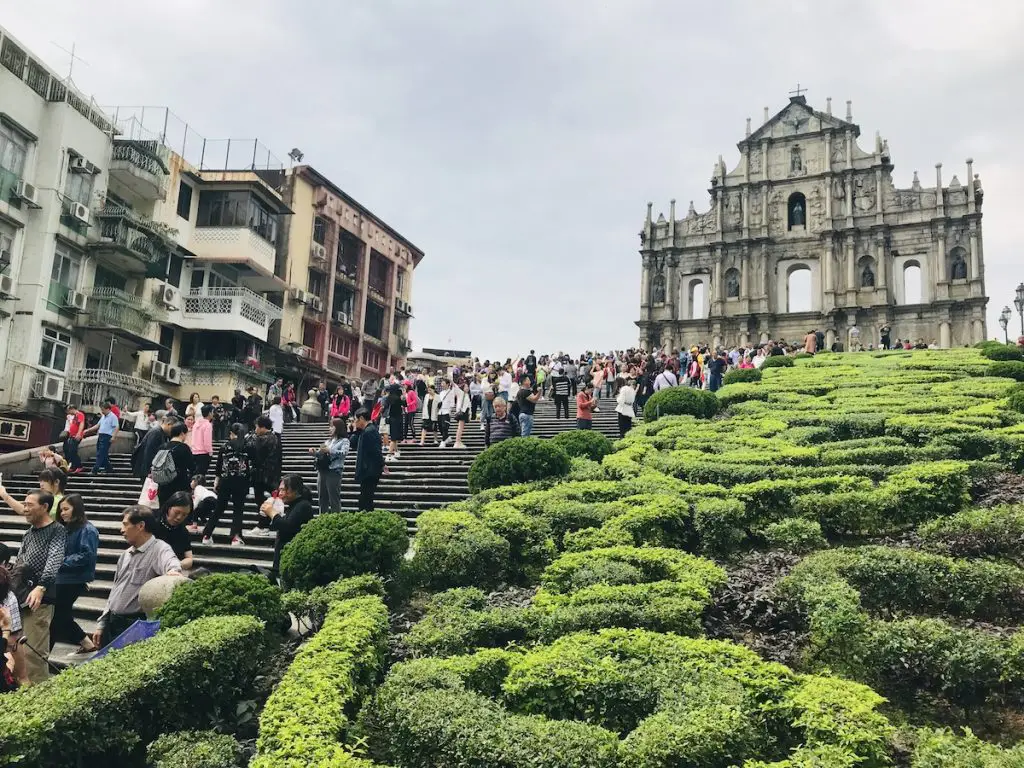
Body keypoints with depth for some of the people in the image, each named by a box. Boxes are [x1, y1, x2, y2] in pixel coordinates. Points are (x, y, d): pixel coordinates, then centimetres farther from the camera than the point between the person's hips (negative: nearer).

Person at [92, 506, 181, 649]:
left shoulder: (159, 549, -11)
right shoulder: (126, 554, 15)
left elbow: (170, 562, -35)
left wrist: (173, 570, -59)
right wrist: (101, 624, 18)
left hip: (135, 626, -8)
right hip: (112, 624, 8)